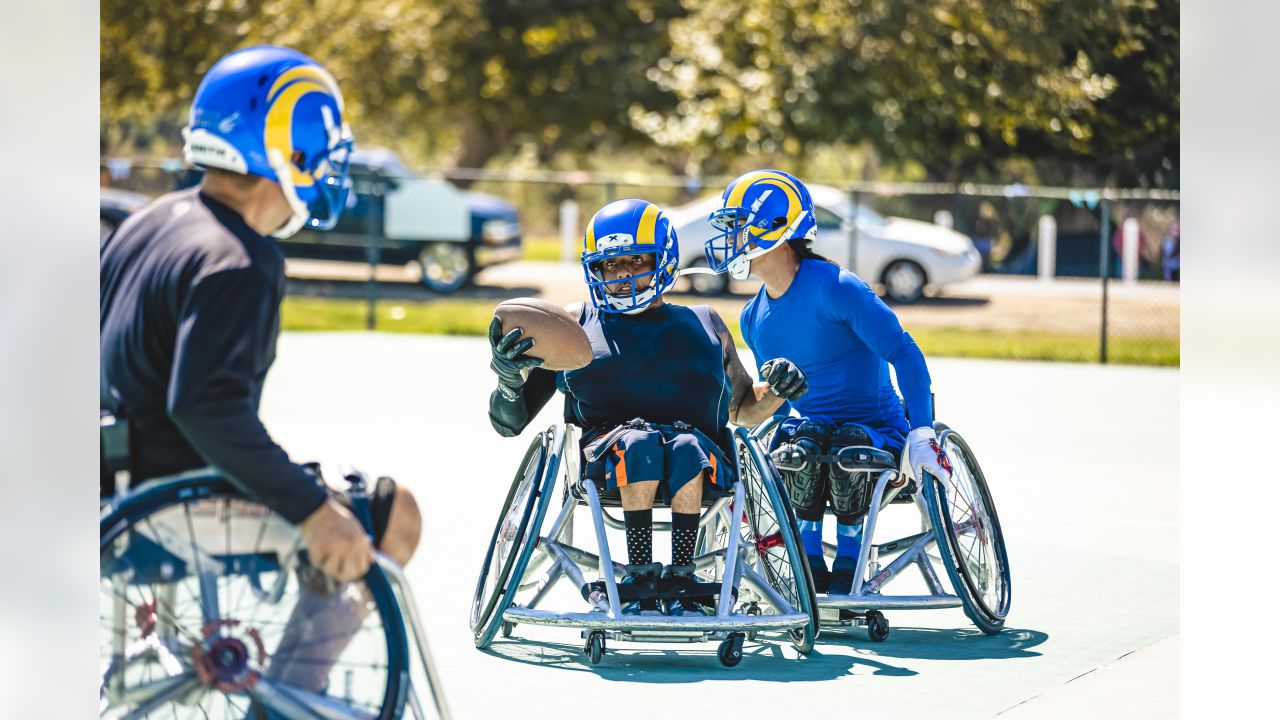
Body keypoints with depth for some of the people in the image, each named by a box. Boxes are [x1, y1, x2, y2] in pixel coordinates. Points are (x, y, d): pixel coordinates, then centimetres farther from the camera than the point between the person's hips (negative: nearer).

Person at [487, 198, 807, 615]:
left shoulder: (704, 326, 27)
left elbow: (742, 410, 37)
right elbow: (508, 422, 19)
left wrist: (775, 390, 13)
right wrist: (509, 375, -4)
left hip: (701, 452, 1)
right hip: (604, 452, -1)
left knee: (686, 449, -37)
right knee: (640, 442, -38)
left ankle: (681, 578, -37)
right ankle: (641, 576, -37)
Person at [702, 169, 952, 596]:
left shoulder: (835, 289, -15)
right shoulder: (754, 318, 8)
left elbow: (905, 356, -17)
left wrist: (921, 431, -26)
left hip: (877, 431, -4)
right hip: (808, 428, 4)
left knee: (848, 446, -38)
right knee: (804, 440, -32)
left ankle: (847, 565, -17)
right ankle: (810, 568, -19)